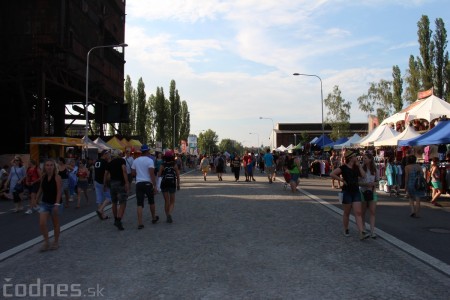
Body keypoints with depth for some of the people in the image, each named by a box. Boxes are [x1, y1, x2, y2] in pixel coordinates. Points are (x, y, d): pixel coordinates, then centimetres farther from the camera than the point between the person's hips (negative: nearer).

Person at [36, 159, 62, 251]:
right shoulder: (43, 177, 1)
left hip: (54, 204, -4)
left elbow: (59, 191, -18)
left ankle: (56, 242, 26)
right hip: (44, 203, 4)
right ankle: (46, 242, 11)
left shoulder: (57, 177, -14)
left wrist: (57, 204, -25)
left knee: (55, 224, 10)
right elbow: (41, 189, 11)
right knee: (42, 224, -6)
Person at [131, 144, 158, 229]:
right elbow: (152, 174, -15)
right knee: (151, 202, 16)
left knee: (140, 204, 0)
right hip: (147, 183, -3)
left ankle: (140, 223, -6)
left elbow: (133, 173, 11)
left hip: (138, 183, 3)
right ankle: (154, 218, 32)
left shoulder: (136, 160, 7)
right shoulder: (149, 160, -8)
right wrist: (155, 185, -12)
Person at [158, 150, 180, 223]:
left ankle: (167, 217, 14)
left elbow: (159, 175, -9)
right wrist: (178, 184, 6)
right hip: (172, 184, 0)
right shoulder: (175, 165, -2)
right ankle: (169, 214, -16)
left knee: (166, 201, 12)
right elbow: (178, 176, -2)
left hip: (164, 184, 0)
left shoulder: (162, 165, -4)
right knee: (172, 201, 9)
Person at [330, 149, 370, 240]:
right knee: (346, 213, 9)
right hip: (347, 192, -4)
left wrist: (359, 165, -3)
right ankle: (346, 230, 26)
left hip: (356, 191, 5)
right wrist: (341, 180, -13)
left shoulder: (356, 167, 9)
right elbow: (332, 174, -14)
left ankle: (362, 233, -10)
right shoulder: (344, 167, -8)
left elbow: (363, 175, -2)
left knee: (358, 213, -4)